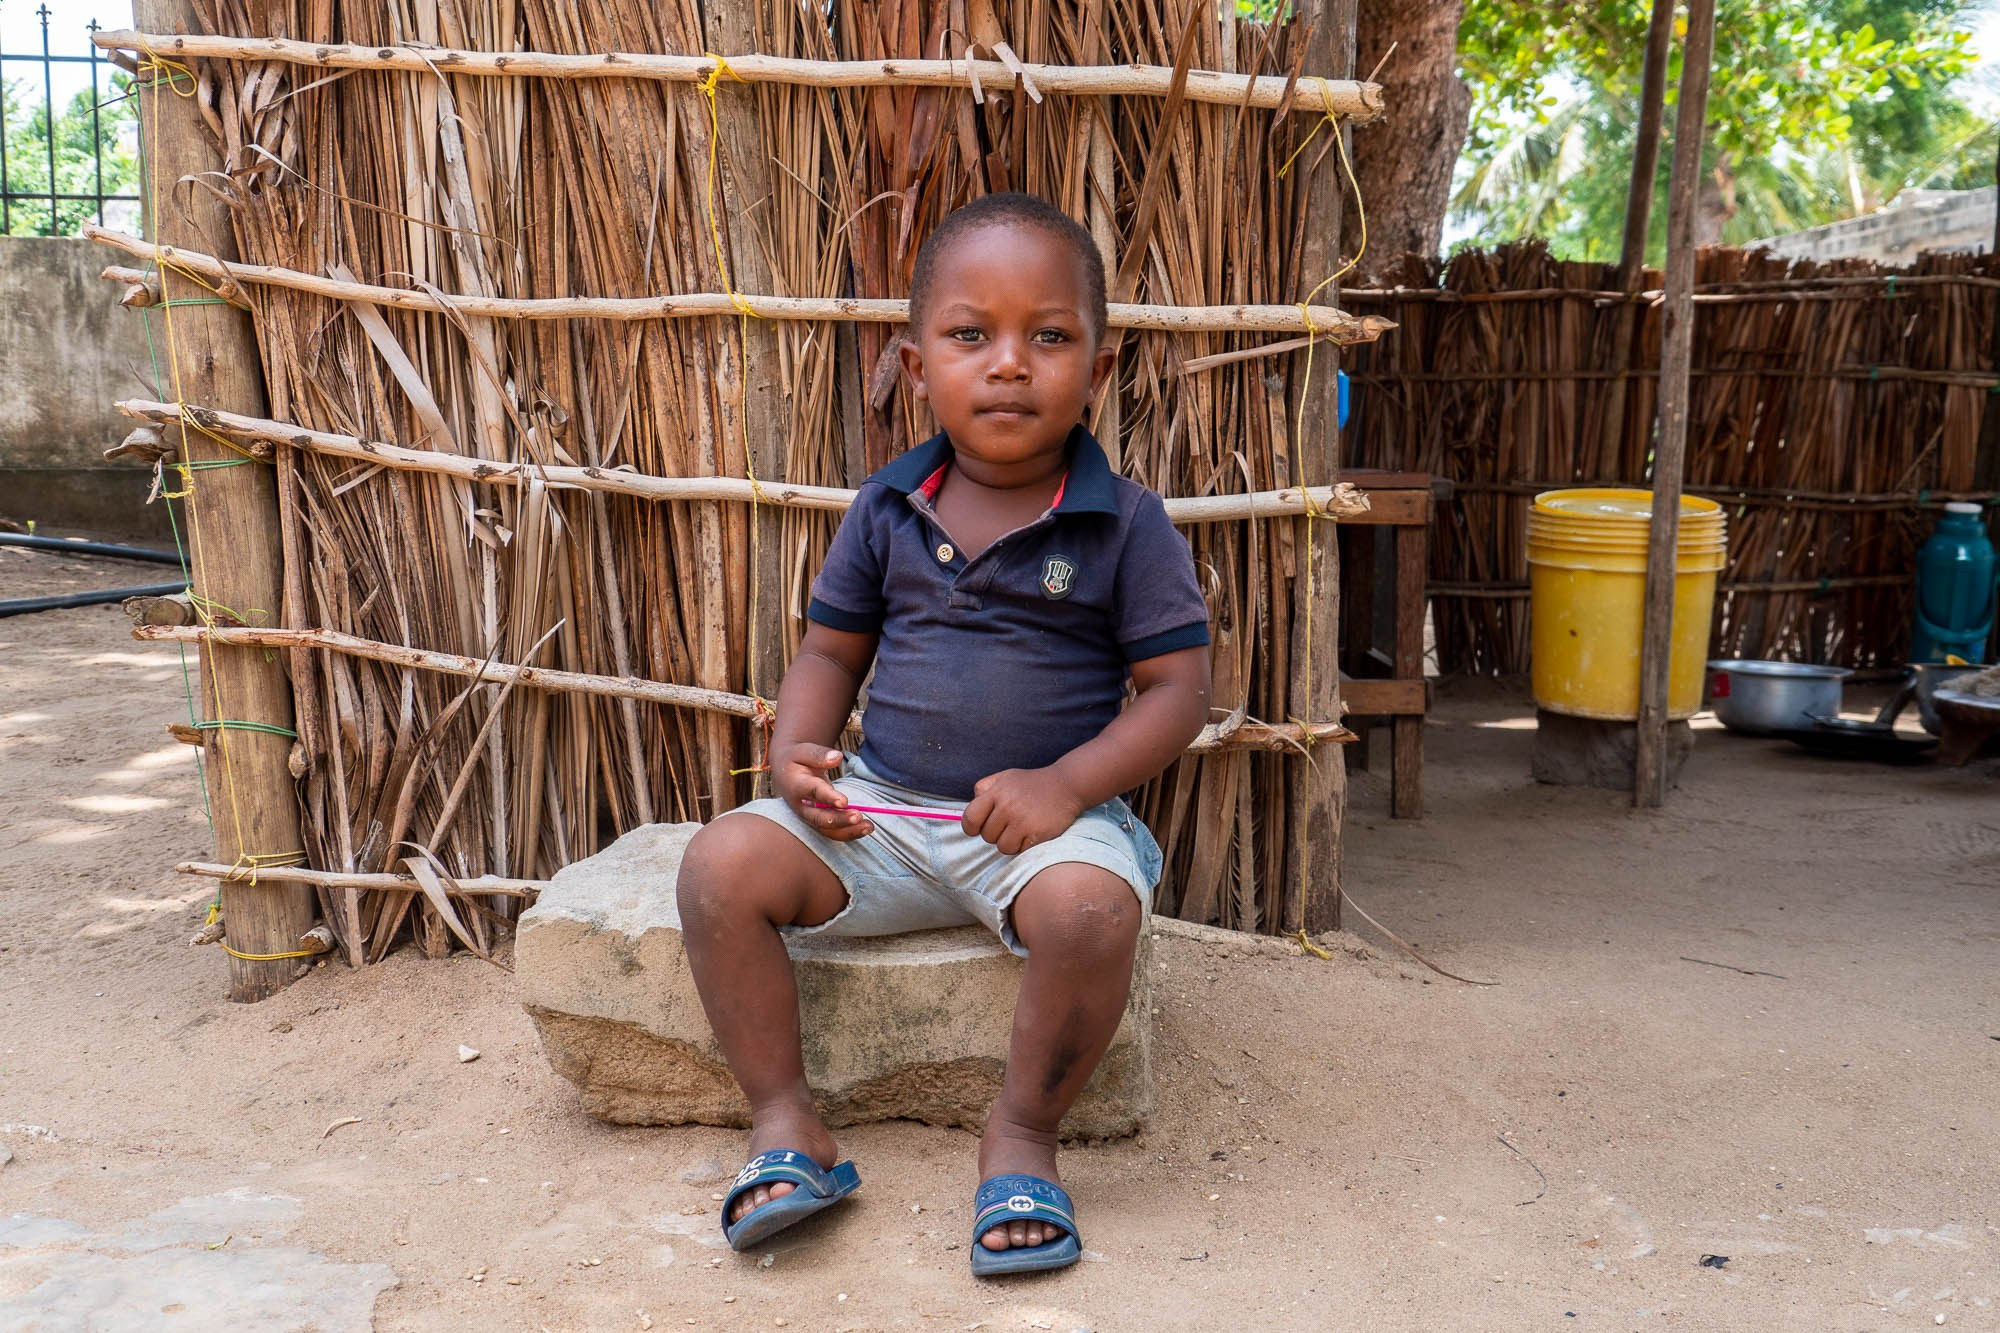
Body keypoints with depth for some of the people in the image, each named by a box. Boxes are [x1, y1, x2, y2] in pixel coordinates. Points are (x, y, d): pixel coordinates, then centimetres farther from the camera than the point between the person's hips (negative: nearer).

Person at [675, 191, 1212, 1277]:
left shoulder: (1124, 525, -6)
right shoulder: (887, 511, 4)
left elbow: (1176, 688, -6)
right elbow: (832, 651, 13)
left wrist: (1067, 784, -19)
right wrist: (797, 750, -7)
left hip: (1047, 815, -3)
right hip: (880, 809, 4)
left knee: (1091, 906, -35)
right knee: (724, 865, -16)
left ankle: (1023, 1132, -8)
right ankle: (785, 1122, -1)